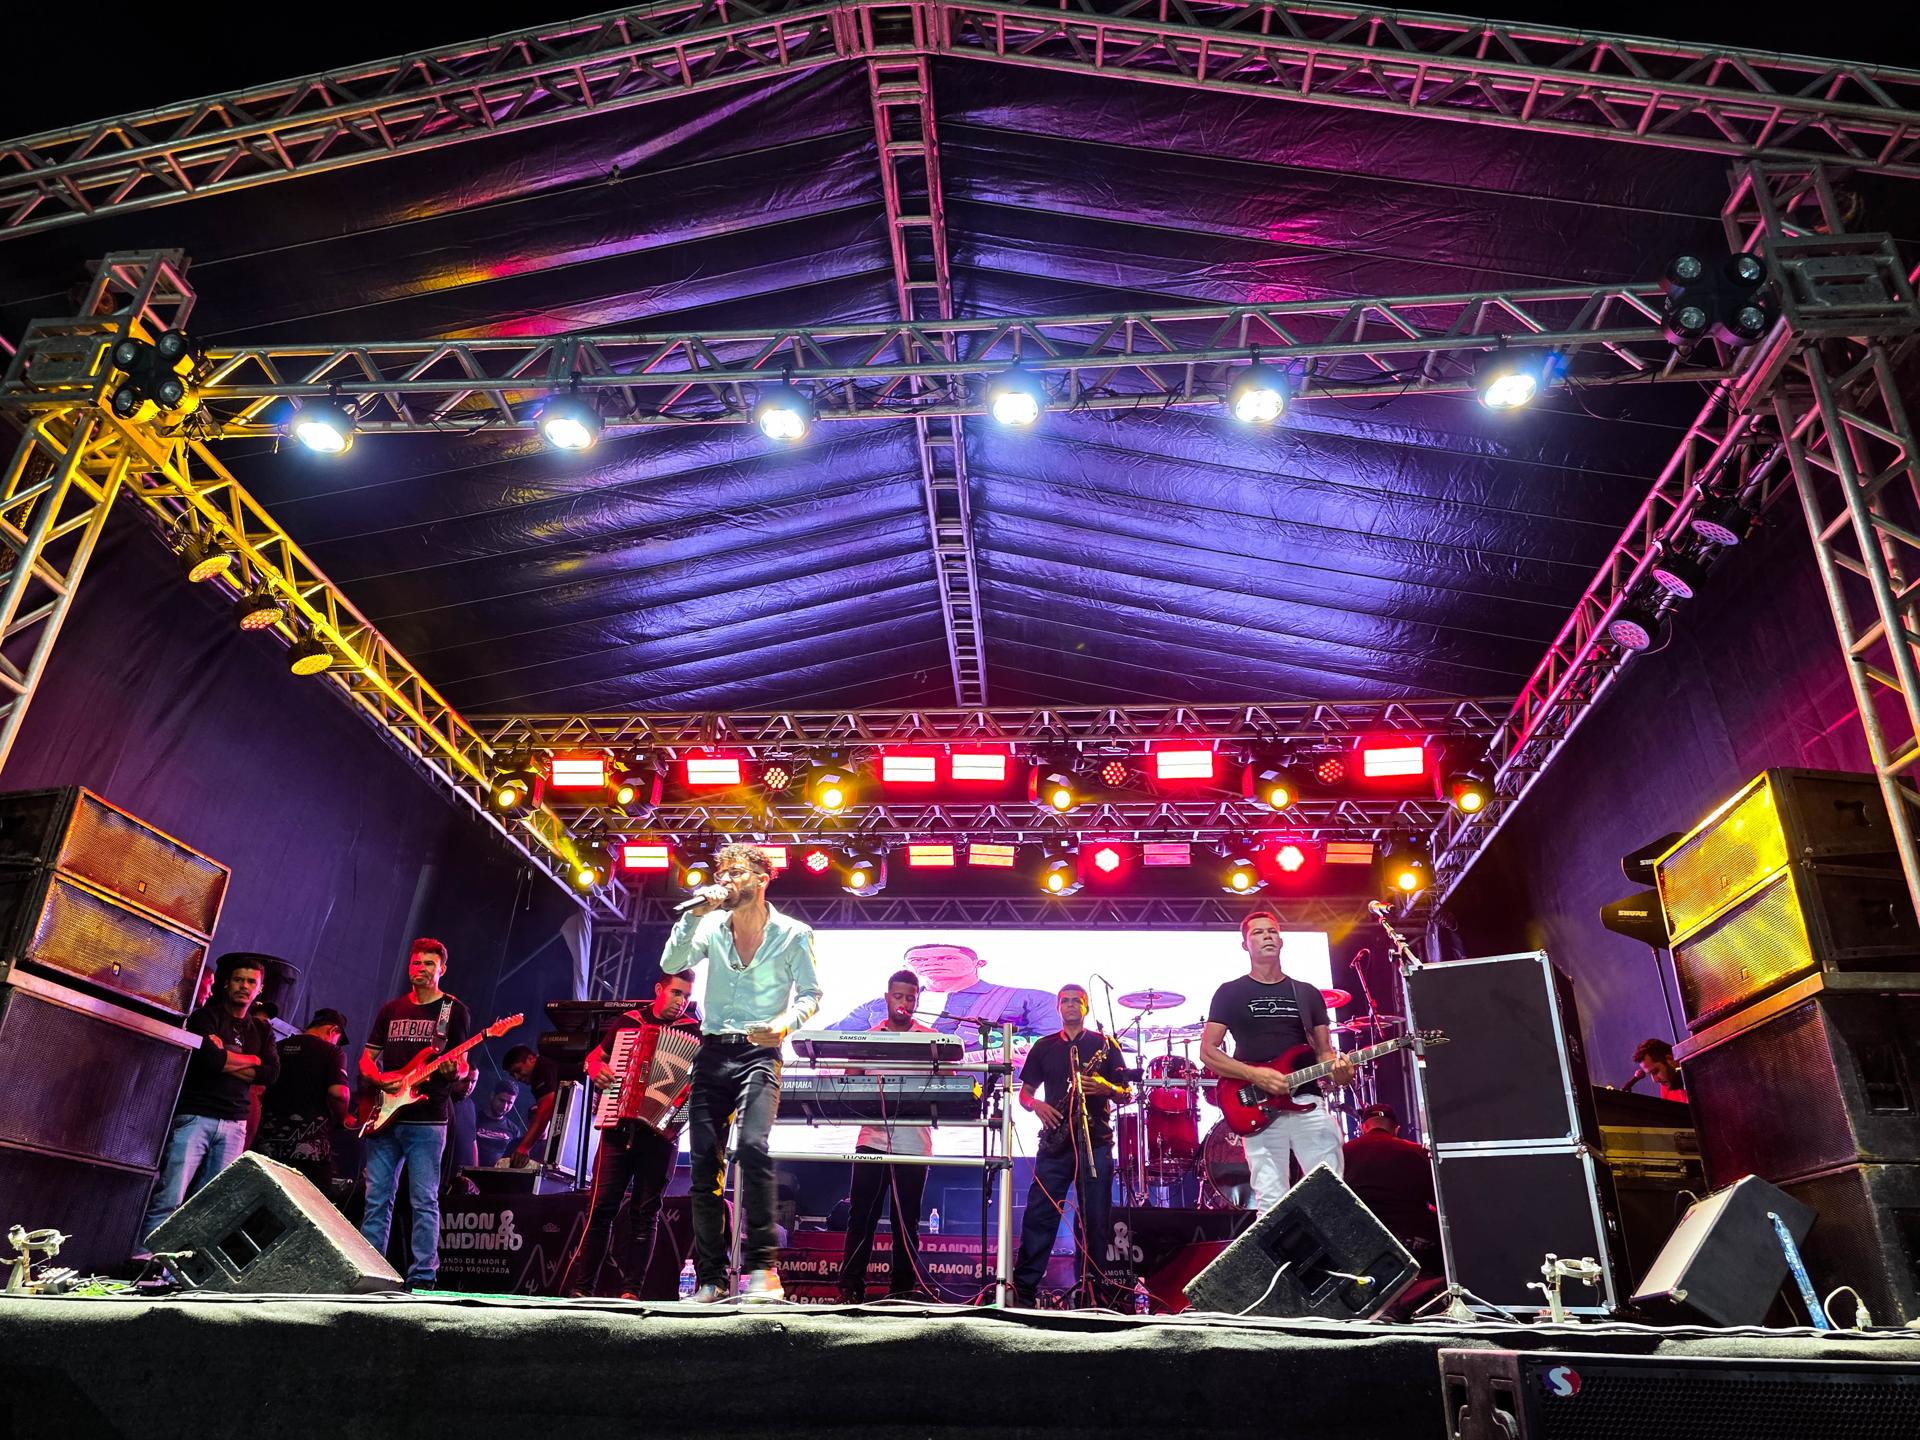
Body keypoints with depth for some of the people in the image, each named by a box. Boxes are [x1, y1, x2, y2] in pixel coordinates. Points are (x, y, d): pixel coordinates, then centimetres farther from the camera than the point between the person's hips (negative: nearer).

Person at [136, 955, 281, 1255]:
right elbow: (209, 1057, -14)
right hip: (195, 1116, -4)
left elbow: (271, 1073, 2)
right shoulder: (206, 1016, 4)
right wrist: (250, 1060, 0)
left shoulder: (262, 1031, 17)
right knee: (170, 1198, -10)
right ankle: (143, 1257, -6)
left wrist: (225, 1059, -6)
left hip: (234, 1125, 4)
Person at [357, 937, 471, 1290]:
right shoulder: (391, 1009, 15)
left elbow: (461, 1067, 1)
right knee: (376, 1199, 7)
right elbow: (366, 1059, 17)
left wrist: (454, 1070, -23)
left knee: (424, 1201, -4)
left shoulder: (454, 1011, 3)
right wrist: (379, 1079, -5)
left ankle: (422, 1278, 0)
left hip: (426, 1119, -4)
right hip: (385, 1117, 4)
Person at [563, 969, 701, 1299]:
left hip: (661, 1131, -1)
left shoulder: (694, 1032, 5)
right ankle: (581, 1287, 5)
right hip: (619, 1127, 1)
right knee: (601, 1206, -1)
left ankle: (631, 1290, 6)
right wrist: (595, 1068, -2)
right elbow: (594, 1056, 20)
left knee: (645, 1211, 2)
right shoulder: (628, 1022, 11)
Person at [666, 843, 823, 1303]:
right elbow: (671, 964, -5)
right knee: (704, 1162, 2)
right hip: (712, 1052, 4)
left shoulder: (794, 934, -1)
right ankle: (710, 1278, 12)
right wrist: (696, 914, -12)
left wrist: (785, 1023, -17)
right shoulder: (712, 926, 7)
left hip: (759, 1054, -4)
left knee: (753, 1146, -25)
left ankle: (761, 1267, -18)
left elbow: (810, 993, 2)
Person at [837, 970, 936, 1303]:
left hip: (913, 1144, -1)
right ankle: (851, 1287, 7)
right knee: (861, 1215, 0)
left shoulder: (932, 1040, 6)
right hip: (872, 1139, 1)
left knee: (907, 1221, 6)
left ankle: (902, 1291, 14)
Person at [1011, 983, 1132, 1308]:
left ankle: (1091, 1285, 8)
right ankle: (1024, 1286, -1)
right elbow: (1025, 1091, 16)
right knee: (1039, 1213, -5)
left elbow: (1125, 1094, 8)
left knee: (1095, 1218, 0)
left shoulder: (1104, 1044, 11)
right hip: (1056, 1139, 1)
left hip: (1095, 1139, 0)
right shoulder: (1044, 1046, 15)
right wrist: (1036, 1104, -6)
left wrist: (1106, 1088, -13)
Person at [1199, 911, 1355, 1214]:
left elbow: (1324, 1051, 16)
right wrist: (1255, 1075, -13)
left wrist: (1337, 1070, -9)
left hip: (1307, 1101, 3)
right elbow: (1207, 1051, 1)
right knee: (1271, 1202, -4)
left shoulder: (1307, 993, 16)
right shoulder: (1230, 993, 6)